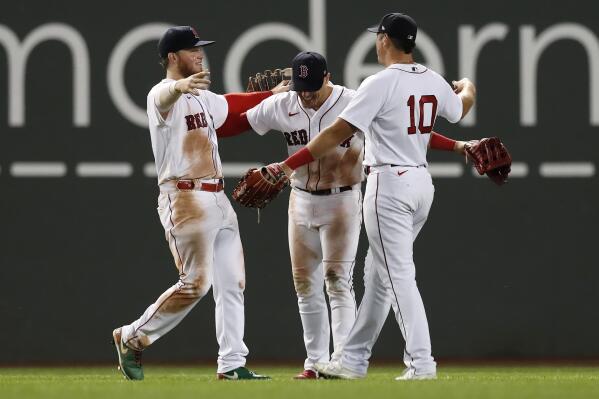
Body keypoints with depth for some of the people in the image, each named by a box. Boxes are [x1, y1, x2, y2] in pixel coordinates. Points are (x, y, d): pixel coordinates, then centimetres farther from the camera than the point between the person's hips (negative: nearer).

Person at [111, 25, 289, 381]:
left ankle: (232, 365, 7)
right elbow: (166, 96, -35)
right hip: (185, 200, -9)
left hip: (218, 200, 9)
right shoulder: (163, 95, -10)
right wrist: (180, 86, -59)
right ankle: (132, 338, 2)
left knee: (232, 283, 5)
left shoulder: (201, 97, 19)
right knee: (195, 282, -13)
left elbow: (229, 104, 39)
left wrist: (271, 95, 42)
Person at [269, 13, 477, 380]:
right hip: (422, 183, 8)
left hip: (389, 184, -8)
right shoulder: (434, 82, 6)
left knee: (399, 276, -8)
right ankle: (354, 360, 20)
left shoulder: (381, 84, -14)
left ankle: (421, 363, -15)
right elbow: (460, 109, 28)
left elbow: (339, 132, -17)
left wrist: (291, 164, -13)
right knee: (382, 272, 14)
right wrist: (467, 88, 52)